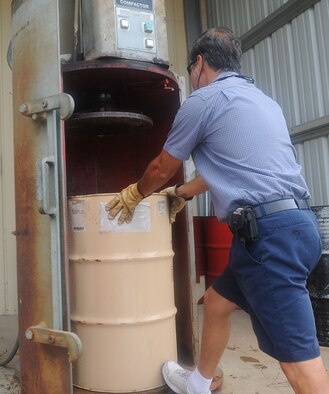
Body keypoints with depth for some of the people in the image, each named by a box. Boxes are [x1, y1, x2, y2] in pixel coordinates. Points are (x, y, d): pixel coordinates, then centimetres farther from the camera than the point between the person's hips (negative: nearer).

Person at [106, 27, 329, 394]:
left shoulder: (204, 99, -3)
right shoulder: (261, 99, 23)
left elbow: (162, 168, 8)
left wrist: (134, 194, 28)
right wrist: (182, 192, 43)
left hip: (269, 232, -10)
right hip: (293, 223, 10)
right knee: (216, 301, 24)